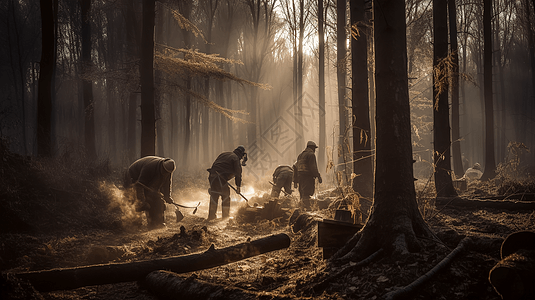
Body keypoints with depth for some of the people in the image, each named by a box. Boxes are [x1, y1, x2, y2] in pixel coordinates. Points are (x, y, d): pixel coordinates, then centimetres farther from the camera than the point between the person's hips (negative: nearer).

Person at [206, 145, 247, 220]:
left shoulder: (224, 154, 24)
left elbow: (214, 164, 25)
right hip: (221, 178, -8)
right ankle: (225, 216, 6)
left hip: (212, 176, 8)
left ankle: (211, 216, 16)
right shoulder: (236, 158, 1)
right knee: (226, 197, 3)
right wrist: (238, 186, 3)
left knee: (214, 197, 13)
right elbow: (238, 173, -2)